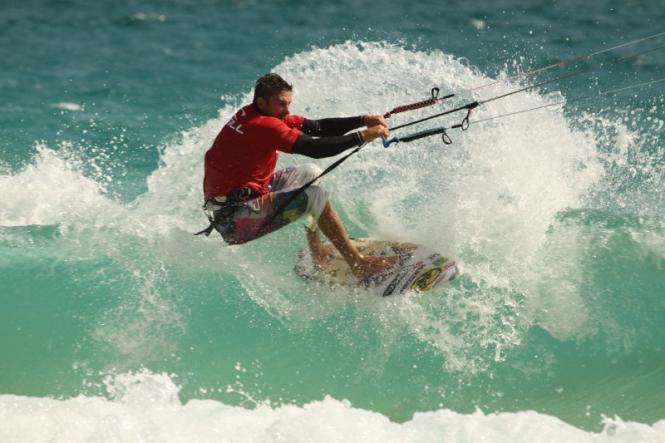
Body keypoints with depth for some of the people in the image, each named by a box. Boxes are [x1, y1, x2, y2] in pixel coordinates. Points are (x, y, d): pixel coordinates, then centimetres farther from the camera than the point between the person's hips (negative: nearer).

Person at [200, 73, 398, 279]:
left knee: (309, 174, 21)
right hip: (233, 221, -11)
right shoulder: (263, 125, -22)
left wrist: (364, 120, -6)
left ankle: (316, 254, 21)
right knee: (315, 195, -19)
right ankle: (359, 264, -19)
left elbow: (318, 127, 4)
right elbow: (314, 148, -29)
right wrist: (362, 136, -23)